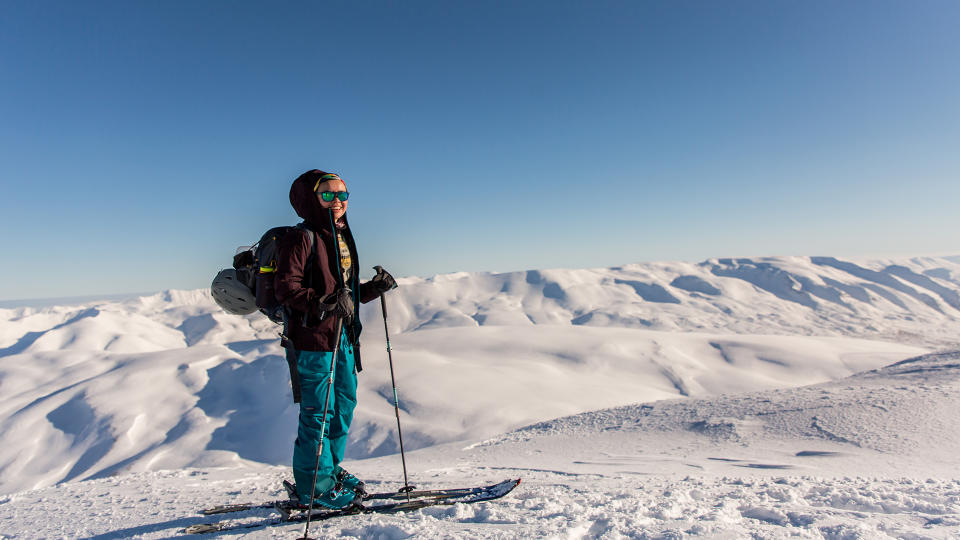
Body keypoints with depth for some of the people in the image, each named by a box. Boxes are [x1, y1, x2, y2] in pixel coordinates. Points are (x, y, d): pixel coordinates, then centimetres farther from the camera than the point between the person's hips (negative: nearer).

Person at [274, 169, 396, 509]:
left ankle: (331, 470, 32)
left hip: (344, 337, 9)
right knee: (318, 412, -1)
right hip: (312, 339, -8)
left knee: (344, 406, 15)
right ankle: (315, 486, 14)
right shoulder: (301, 239, -9)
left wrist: (373, 289, 5)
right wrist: (324, 302, -31)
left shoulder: (343, 239, 17)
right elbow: (286, 288, -19)